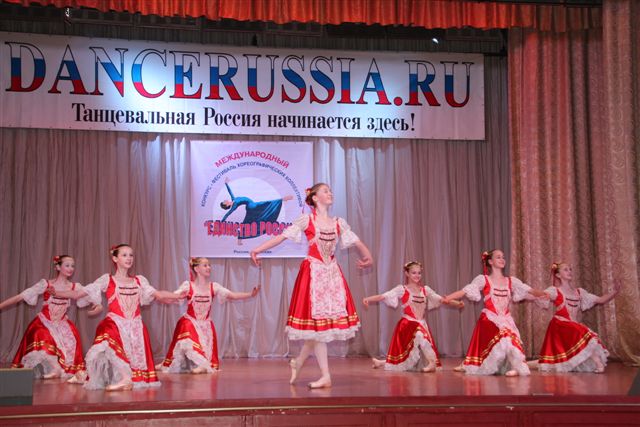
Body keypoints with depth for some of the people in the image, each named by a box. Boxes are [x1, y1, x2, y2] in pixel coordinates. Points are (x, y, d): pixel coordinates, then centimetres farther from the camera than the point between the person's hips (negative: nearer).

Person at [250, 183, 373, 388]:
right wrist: (258, 250, -10)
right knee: (317, 322, -3)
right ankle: (325, 376, -1)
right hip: (313, 273, -5)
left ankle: (298, 362, 23)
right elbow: (283, 236, -5)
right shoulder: (307, 220, -1)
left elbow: (356, 242, 18)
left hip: (332, 273, 5)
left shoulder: (339, 223, 11)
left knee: (321, 325, 3)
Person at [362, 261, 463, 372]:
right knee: (420, 335, -33)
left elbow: (441, 299, 14)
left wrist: (457, 303, 2)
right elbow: (384, 296, -11)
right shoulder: (402, 289, -2)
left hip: (422, 325, 5)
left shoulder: (425, 289, 11)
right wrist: (368, 299, -24)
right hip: (408, 325, -4)